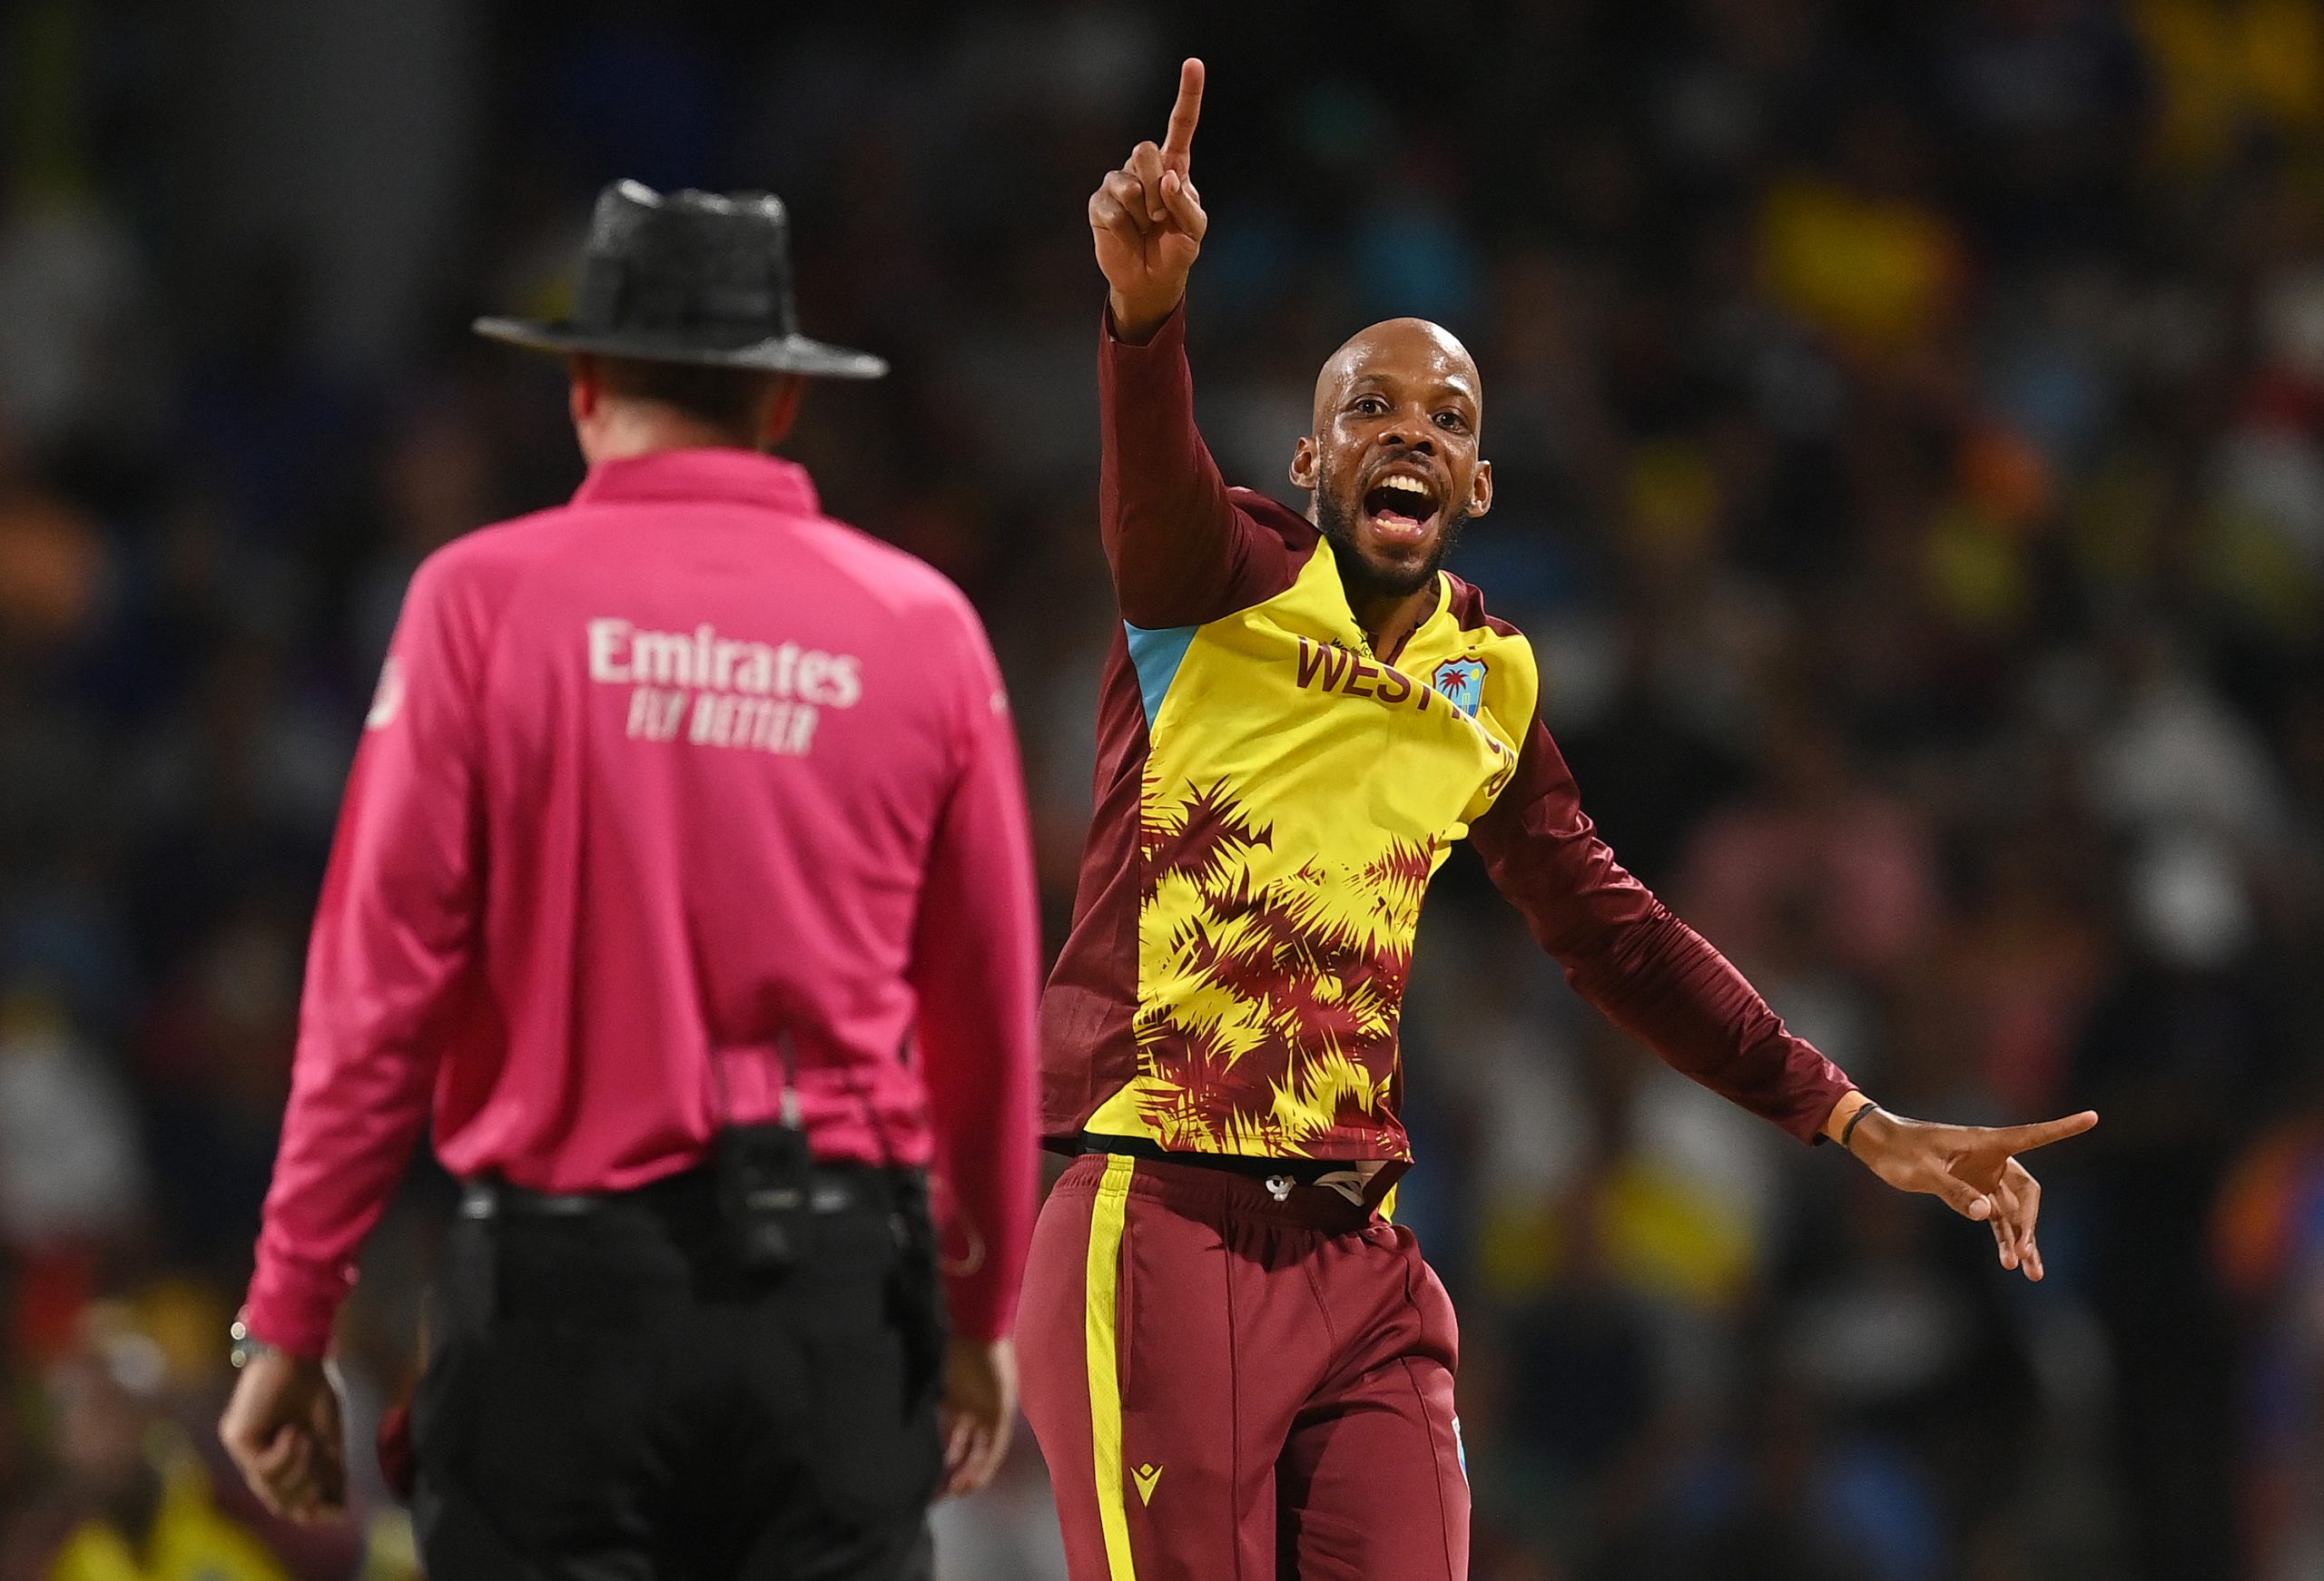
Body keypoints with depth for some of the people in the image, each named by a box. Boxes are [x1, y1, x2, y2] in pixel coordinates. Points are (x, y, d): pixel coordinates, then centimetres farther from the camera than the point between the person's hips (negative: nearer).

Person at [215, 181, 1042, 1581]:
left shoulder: (485, 600, -2)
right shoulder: (921, 625, 5)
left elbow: (382, 983, -4)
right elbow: (992, 1012, 11)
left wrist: (292, 1321, 2)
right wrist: (984, 1309, 24)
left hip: (567, 1288, -2)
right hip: (842, 1293, 2)